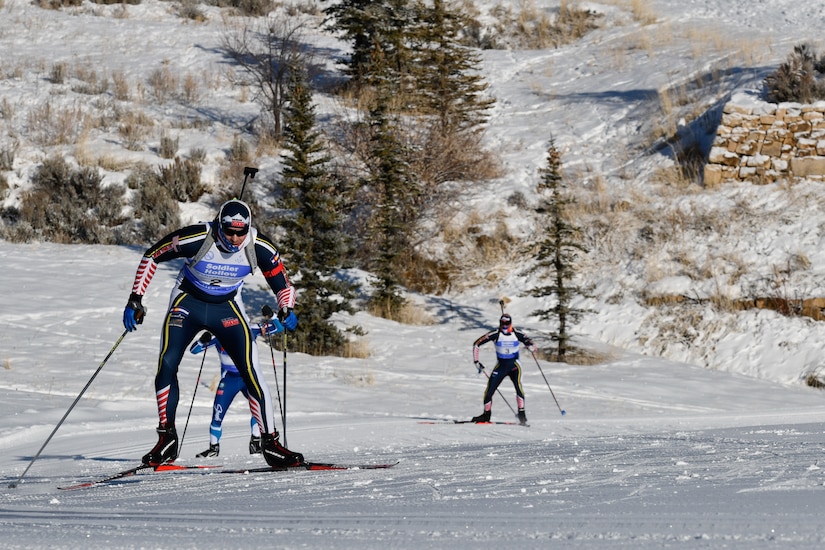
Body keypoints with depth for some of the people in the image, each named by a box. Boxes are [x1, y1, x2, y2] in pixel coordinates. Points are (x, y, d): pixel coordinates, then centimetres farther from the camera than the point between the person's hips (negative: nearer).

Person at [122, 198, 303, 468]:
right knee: (167, 364, -16)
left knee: (251, 372, -12)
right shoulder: (196, 238, -27)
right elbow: (151, 256, -12)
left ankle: (270, 442, -3)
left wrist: (286, 311, -23)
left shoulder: (259, 247, -21)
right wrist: (135, 299, -15)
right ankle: (167, 438, -2)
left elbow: (283, 284, -4)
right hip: (187, 302, -1)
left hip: (227, 309, 1)